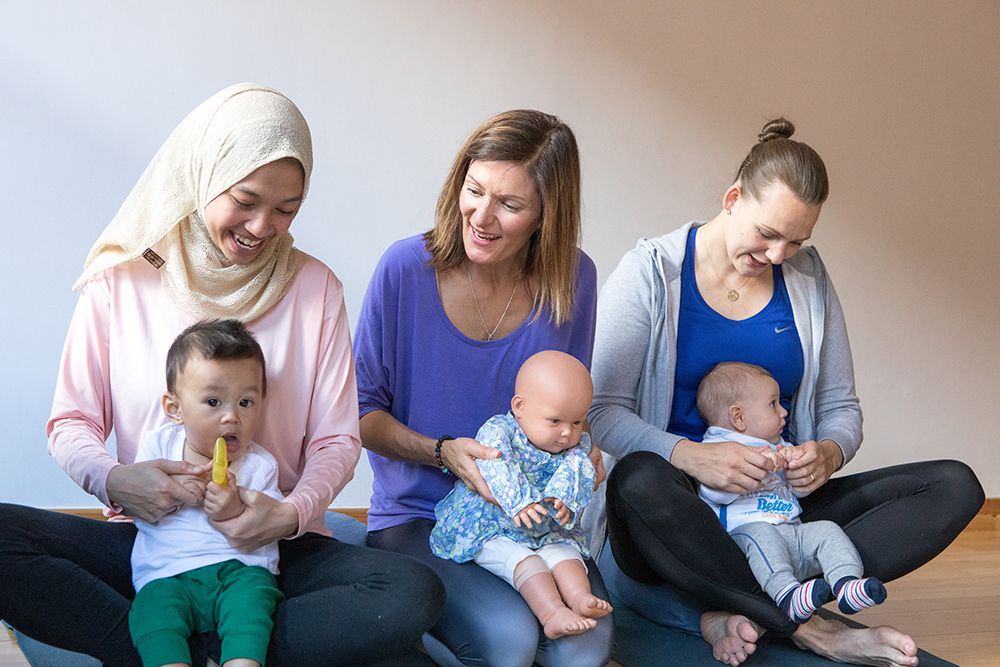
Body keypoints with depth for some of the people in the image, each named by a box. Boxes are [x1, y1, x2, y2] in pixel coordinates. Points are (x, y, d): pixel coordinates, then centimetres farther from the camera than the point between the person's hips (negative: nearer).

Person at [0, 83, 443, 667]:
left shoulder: (315, 288, 2)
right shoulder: (121, 280, 2)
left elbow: (337, 438, 2)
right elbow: (72, 421, 4)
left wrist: (293, 513, -19)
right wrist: (111, 478, -18)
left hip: (273, 548, 0)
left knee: (415, 595, -28)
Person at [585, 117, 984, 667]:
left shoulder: (808, 278, 9)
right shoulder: (651, 272, -4)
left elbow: (841, 406, 13)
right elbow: (601, 410, -11)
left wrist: (829, 453, -12)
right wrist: (690, 456, -28)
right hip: (680, 511, -5)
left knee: (956, 486, -14)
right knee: (638, 479, -41)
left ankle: (737, 611, -29)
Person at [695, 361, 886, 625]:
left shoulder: (779, 447, 29)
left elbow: (802, 489, 25)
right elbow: (714, 491, -13)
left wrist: (797, 462, 3)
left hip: (792, 532, 7)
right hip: (743, 531, -7)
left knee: (826, 530, -15)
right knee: (760, 534, -37)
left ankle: (846, 584, -34)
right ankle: (787, 594, -53)